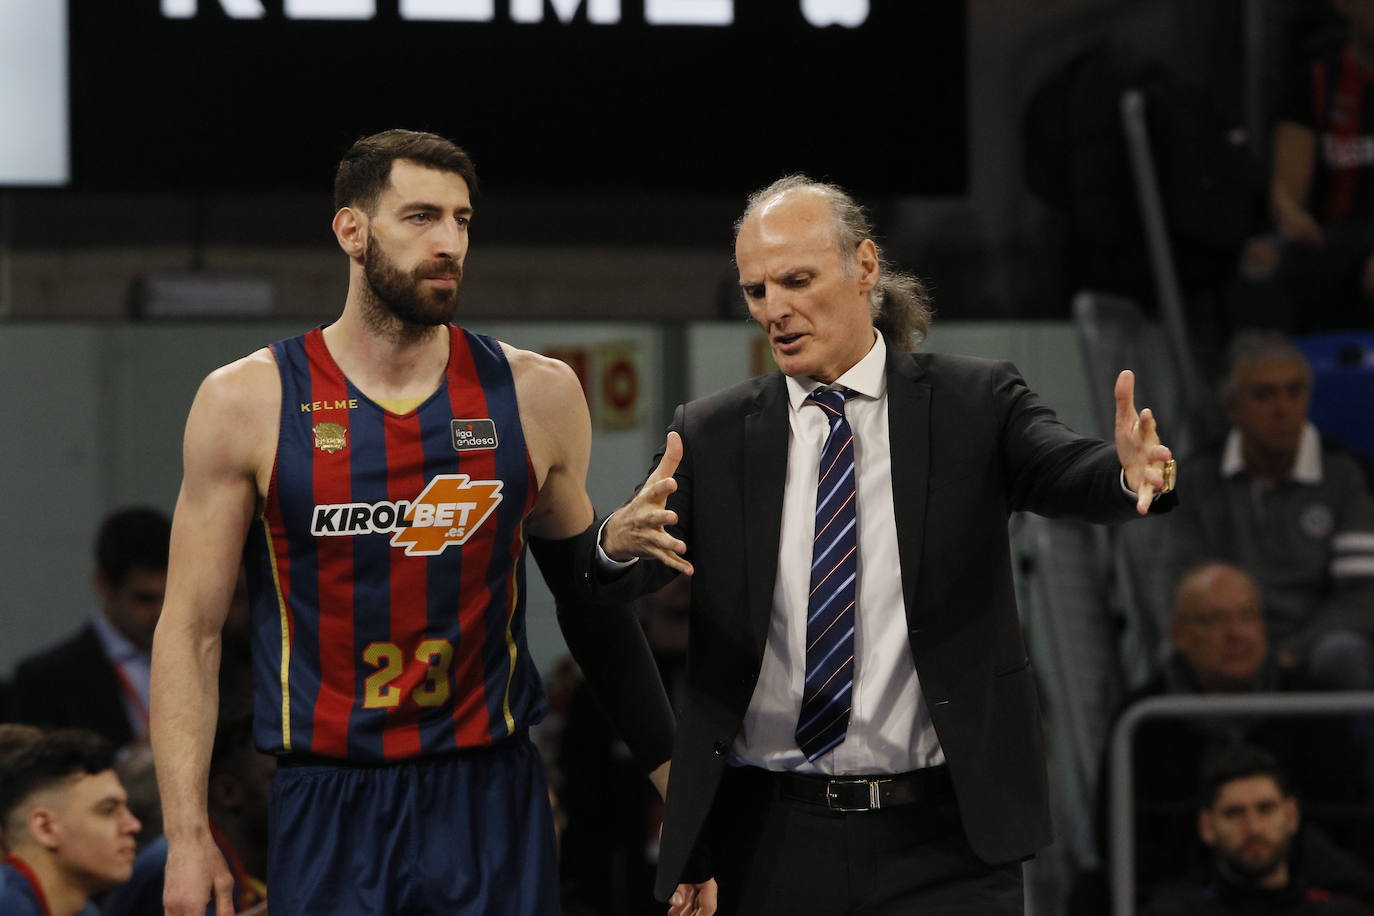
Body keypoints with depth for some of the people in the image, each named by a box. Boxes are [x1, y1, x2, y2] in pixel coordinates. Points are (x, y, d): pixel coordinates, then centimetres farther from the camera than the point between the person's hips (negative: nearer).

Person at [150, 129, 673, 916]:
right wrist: (187, 836, -7)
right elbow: (191, 632, 0)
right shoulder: (249, 403, -2)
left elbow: (592, 600, 15)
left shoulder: (534, 396, 4)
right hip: (327, 811, -1)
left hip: (491, 799, 1)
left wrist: (674, 773, 13)